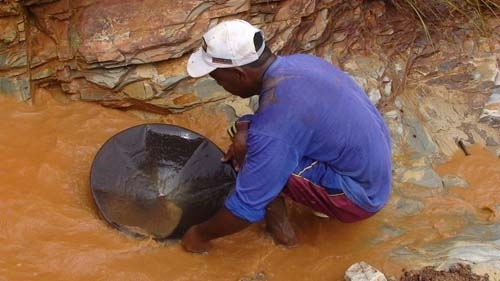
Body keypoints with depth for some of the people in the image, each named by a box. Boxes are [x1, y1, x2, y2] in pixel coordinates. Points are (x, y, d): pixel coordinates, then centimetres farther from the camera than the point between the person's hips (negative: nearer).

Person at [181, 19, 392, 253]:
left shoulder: (273, 127, -29)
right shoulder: (298, 63, -3)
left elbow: (246, 206, -21)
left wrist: (201, 234, -5)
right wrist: (246, 138, 13)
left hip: (357, 198, -9)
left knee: (246, 144, -16)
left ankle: (279, 228, 1)